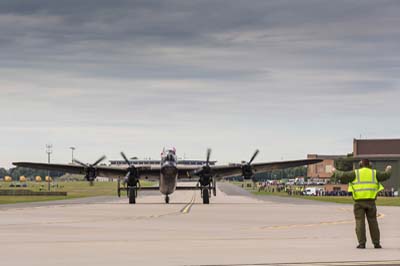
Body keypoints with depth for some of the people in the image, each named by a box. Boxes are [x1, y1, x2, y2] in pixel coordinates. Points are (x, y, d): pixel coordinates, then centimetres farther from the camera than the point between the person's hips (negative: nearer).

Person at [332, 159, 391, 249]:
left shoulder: (355, 173, 1)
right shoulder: (374, 173, 7)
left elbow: (343, 176, -3)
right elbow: (385, 176, 11)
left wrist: (336, 172, 17)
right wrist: (388, 170, 33)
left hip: (359, 201, -2)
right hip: (371, 201, 2)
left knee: (360, 222, -1)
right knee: (373, 222, 7)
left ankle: (362, 243, -6)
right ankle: (376, 243, 7)